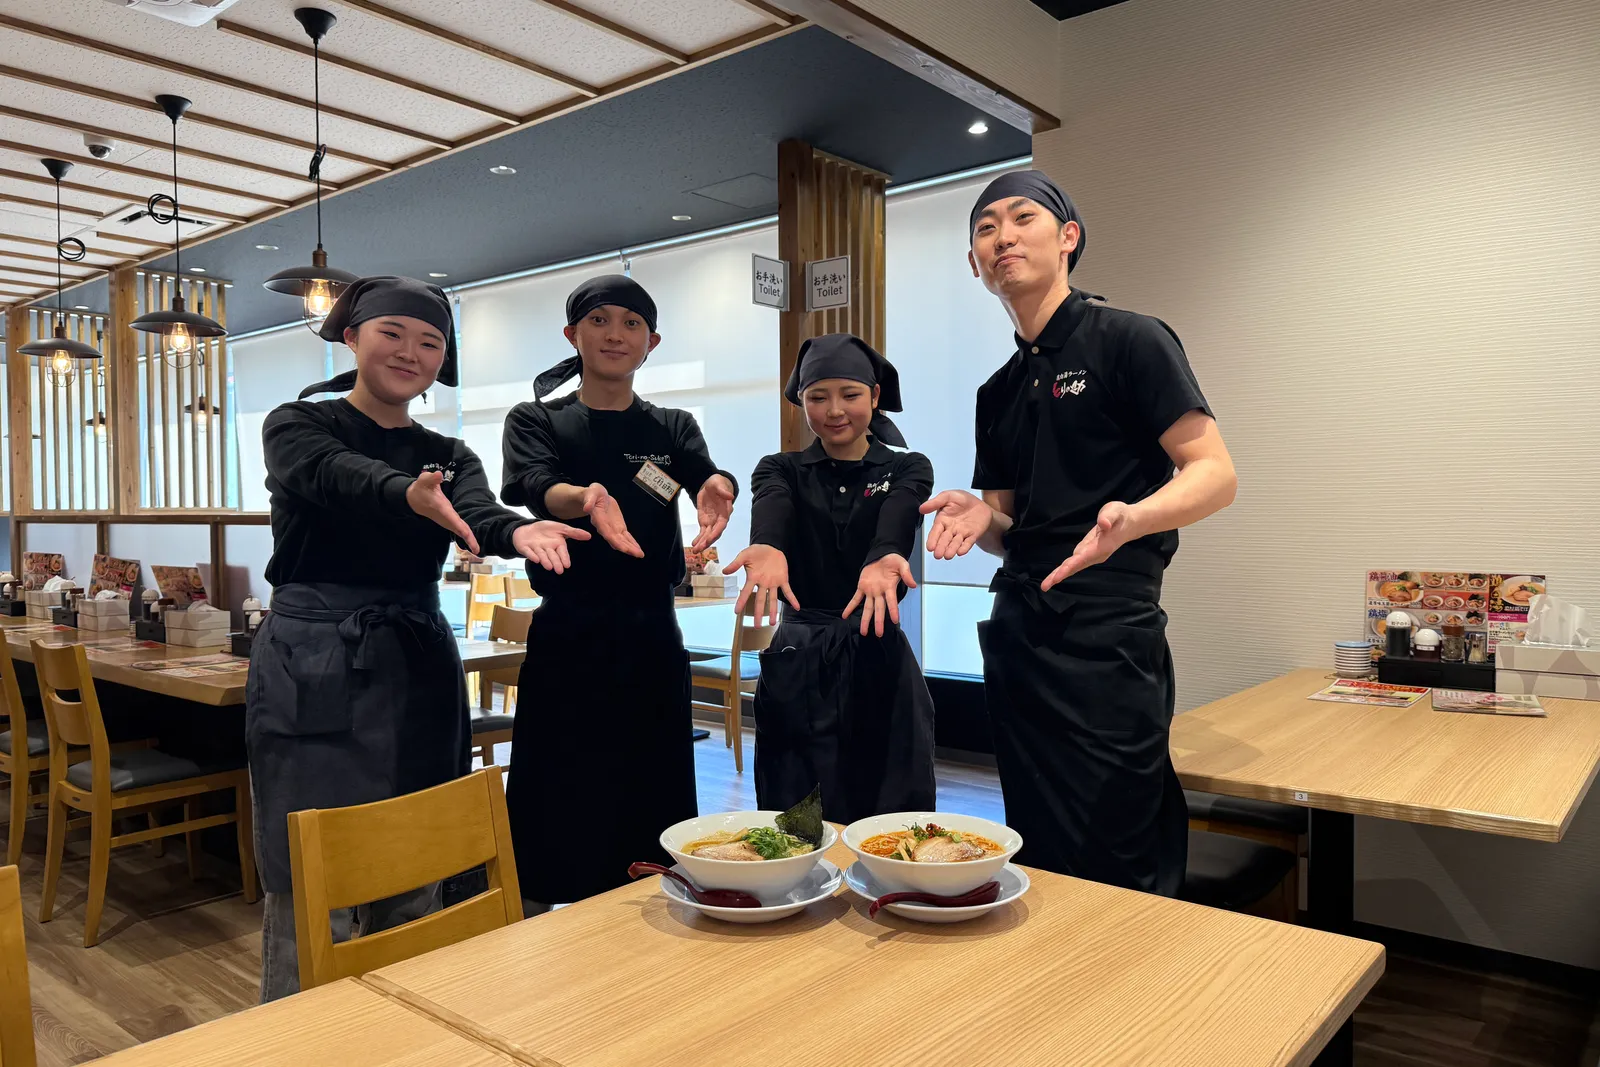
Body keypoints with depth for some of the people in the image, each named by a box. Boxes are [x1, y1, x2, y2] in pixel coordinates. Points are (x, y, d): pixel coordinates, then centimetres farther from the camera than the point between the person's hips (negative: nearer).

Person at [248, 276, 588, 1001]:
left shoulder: (448, 456, 11)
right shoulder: (298, 426, 1)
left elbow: (477, 514, -12)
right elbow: (335, 477, -23)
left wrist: (519, 532, -36)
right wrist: (412, 497, -45)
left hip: (419, 678, 4)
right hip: (313, 678, -4)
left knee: (414, 891, 12)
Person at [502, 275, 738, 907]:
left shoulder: (672, 428, 10)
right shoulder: (536, 421, 4)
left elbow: (707, 476, -11)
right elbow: (535, 488, -17)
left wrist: (717, 490, -36)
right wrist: (589, 499, -41)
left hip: (652, 641, 3)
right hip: (568, 641, -2)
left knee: (652, 810, 8)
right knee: (561, 810, 0)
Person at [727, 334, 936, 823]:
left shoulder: (907, 469, 4)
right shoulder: (781, 470, 6)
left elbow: (896, 522, -19)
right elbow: (770, 512, -19)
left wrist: (883, 560, -43)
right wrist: (768, 548, -43)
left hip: (880, 662, 0)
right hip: (797, 666, 1)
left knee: (891, 815, 4)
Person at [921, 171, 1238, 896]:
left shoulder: (1127, 340, -3)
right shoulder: (999, 391, 17)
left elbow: (1214, 474, -10)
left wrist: (1129, 519, -30)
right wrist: (979, 517, -3)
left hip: (1107, 638, -7)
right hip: (1017, 635, 7)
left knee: (1120, 874, -1)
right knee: (1041, 863, 14)